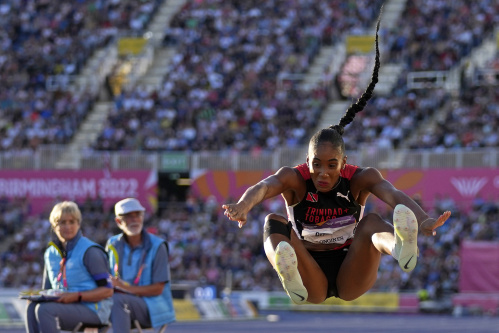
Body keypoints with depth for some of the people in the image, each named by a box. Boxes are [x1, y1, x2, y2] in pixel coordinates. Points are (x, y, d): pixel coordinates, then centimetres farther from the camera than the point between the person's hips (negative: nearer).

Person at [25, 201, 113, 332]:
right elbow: (48, 288, 23)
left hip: (92, 309, -6)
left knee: (44, 309, -29)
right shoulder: (50, 253, 15)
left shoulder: (89, 251, -7)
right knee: (32, 307, -23)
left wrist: (76, 296, -22)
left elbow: (107, 290, -10)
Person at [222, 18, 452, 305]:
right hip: (313, 285, 0)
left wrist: (422, 220, -50)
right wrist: (243, 207, -55)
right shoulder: (295, 179, -8)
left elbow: (392, 194, -28)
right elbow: (264, 186, -30)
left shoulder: (359, 178, -7)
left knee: (370, 222, -27)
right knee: (274, 222, -23)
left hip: (351, 279, 0)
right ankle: (291, 278, -60)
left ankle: (401, 247, -67)